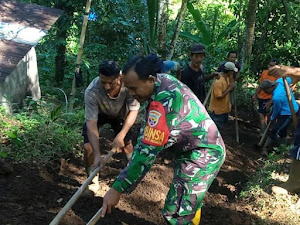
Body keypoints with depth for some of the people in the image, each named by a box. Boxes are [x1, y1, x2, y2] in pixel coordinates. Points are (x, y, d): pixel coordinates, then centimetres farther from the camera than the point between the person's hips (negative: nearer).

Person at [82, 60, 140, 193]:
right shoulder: (91, 92, -42)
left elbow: (133, 110, -25)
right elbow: (91, 123, -40)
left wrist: (121, 135, -33)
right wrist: (97, 155, -47)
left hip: (120, 114, 1)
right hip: (98, 114, -1)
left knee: (126, 144, 4)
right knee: (88, 147, -13)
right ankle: (93, 181, 9)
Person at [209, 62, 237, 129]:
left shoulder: (227, 78, -1)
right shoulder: (218, 82, -30)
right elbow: (219, 96, -29)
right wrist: (229, 88, -24)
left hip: (224, 108, 9)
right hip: (217, 109, -9)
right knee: (217, 127, 3)